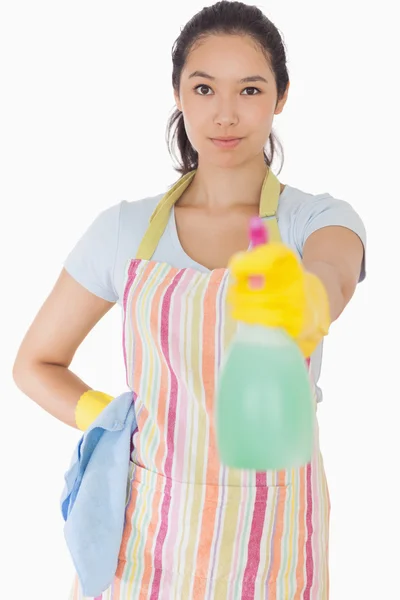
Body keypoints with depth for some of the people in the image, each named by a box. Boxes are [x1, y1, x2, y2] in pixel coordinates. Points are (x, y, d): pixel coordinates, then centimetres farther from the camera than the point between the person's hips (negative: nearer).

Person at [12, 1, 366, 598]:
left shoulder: (322, 219, -6)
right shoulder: (126, 229, -2)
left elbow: (332, 277, -31)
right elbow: (35, 363, 7)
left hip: (268, 526, -1)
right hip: (146, 525, 1)